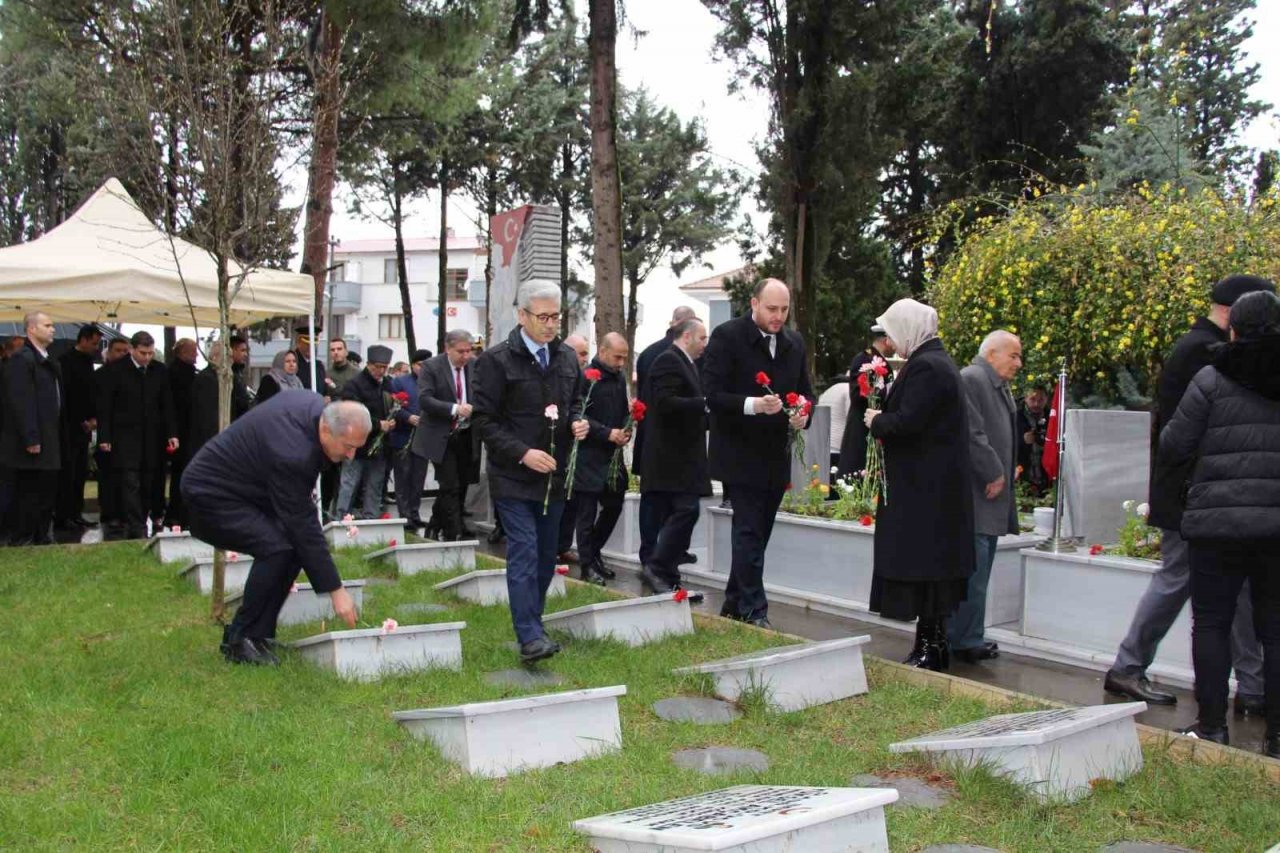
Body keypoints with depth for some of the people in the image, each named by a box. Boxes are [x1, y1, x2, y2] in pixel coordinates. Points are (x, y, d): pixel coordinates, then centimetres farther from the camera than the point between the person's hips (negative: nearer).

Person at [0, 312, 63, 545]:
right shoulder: (21, 359, -12)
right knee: (27, 496, -2)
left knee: (47, 494, 12)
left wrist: (58, 440, 14)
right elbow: (20, 403, -18)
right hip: (31, 446, -9)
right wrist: (30, 439, -22)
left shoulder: (51, 363, 16)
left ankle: (42, 539, 21)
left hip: (50, 445, 9)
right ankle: (20, 542, 6)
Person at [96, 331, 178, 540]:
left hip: (152, 438, 4)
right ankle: (136, 529, -8)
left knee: (148, 485, 3)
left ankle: (138, 524, 11)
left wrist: (172, 434, 4)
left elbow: (167, 405, 11)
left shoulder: (159, 370, 7)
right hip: (125, 437, -4)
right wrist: (104, 437, -7)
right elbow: (104, 406, -3)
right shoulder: (114, 370, -4)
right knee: (130, 483, -7)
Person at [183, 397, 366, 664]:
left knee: (295, 543, -1)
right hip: (211, 494, -10)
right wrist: (336, 591, -24)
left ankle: (258, 634, 7)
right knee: (277, 548, -26)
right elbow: (304, 526, -29)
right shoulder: (292, 453, -34)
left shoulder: (318, 406, -9)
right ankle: (239, 641, -10)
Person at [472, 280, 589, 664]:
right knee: (524, 554, -11)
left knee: (546, 556, 13)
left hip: (554, 475, 6)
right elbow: (484, 419, -10)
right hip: (514, 476, -6)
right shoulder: (497, 360, -8)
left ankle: (532, 624, 26)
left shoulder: (567, 358, 9)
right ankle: (530, 636, -11)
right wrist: (523, 453, -19)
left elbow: (578, 403, 23)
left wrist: (579, 425, -1)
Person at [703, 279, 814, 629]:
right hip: (740, 455, -6)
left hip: (777, 457, 6)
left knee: (756, 534, 12)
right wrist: (752, 405, -29)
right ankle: (754, 612, -3)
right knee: (749, 532, -8)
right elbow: (712, 393, -14)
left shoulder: (794, 343, 10)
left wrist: (803, 413, -6)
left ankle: (734, 606, 24)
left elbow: (805, 390, 17)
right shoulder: (727, 336, -9)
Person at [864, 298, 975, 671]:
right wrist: (883, 418, 7)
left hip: (924, 486, -10)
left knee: (921, 566, -4)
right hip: (937, 485, 10)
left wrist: (876, 421, -6)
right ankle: (935, 645, 22)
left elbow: (906, 423, -24)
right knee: (932, 566, 14)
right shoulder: (937, 361, 15)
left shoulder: (925, 367, -17)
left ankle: (929, 648, 2)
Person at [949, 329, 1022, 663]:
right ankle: (965, 642, 0)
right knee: (973, 570, -8)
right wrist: (995, 474, -16)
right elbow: (972, 434, -21)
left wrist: (1006, 472, 14)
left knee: (978, 574, 14)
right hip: (975, 497, -10)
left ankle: (969, 638, 21)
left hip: (992, 497, 10)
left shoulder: (1001, 388, 19)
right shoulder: (970, 379, -13)